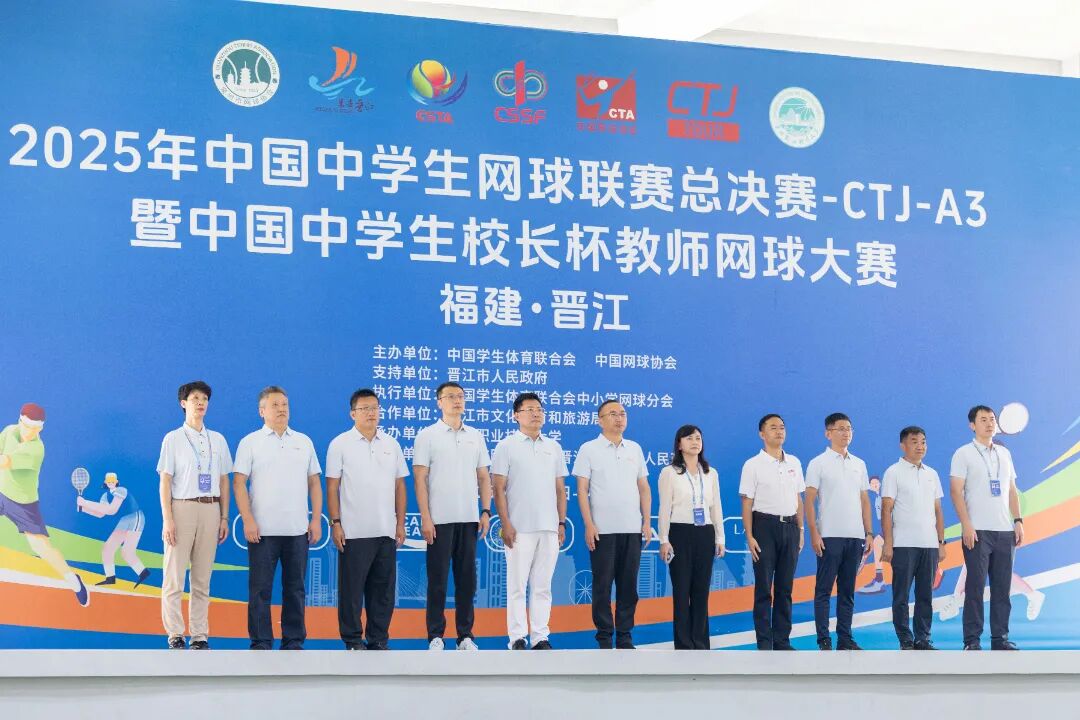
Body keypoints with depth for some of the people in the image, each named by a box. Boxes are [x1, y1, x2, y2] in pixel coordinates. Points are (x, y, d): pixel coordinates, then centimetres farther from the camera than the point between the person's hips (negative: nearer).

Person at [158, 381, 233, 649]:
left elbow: (224, 481, 13)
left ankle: (199, 636, 11)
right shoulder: (173, 439, 1)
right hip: (182, 507, -3)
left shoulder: (217, 440, 12)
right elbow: (165, 481, -2)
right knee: (174, 577, -3)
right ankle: (175, 636, 2)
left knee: (202, 579, 7)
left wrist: (224, 518, 7)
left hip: (210, 510, 3)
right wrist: (167, 519, -10)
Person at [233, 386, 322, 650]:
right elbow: (239, 483, -2)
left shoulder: (304, 442, 13)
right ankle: (261, 643, 5)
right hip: (262, 530, -3)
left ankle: (293, 642, 12)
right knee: (260, 588, -1)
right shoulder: (250, 443, 3)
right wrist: (248, 520, -11)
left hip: (297, 530, 3)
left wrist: (316, 519, 4)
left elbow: (314, 483, 13)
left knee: (295, 588, 6)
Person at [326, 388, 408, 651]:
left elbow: (400, 486, 12)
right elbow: (332, 487, -2)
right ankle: (353, 641, 9)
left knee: (383, 589, 6)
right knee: (352, 589, 0)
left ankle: (379, 640, 14)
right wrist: (335, 523, -9)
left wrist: (401, 523, 7)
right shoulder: (340, 444, -1)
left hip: (386, 531, 4)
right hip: (354, 531, -4)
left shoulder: (391, 444, 10)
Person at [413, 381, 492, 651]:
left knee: (467, 579, 6)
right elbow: (420, 479, -5)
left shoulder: (475, 436, 11)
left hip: (469, 519, 4)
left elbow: (484, 477, 12)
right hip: (440, 520, -3)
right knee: (438, 580, 0)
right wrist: (425, 518, -12)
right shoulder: (427, 436, -1)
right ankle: (435, 636, 6)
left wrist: (486, 512, 3)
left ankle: (465, 635, 12)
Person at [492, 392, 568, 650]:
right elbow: (499, 489, -3)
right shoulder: (507, 446, 1)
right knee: (517, 585, -1)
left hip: (549, 529, 4)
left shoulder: (553, 447, 13)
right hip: (519, 529, -4)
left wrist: (561, 523, 7)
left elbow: (560, 489, 15)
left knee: (542, 586, 6)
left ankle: (540, 637, 10)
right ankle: (518, 638, 3)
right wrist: (506, 524, -11)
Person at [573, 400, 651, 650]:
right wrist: (589, 524, -11)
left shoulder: (635, 449, 11)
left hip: (632, 529, 3)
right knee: (603, 585, 1)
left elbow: (644, 488, 13)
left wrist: (647, 521, 5)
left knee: (628, 585, 5)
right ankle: (604, 637, 8)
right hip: (602, 530, -3)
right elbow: (582, 490, -3)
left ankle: (625, 636, 12)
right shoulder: (589, 449, 0)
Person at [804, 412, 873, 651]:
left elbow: (865, 501, 16)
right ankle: (824, 640, 0)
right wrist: (814, 533, -12)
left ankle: (845, 638, 11)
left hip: (855, 536, 5)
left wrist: (869, 533, 9)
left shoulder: (859, 464, 13)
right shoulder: (818, 463, -1)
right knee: (824, 590, -2)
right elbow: (809, 501, -4)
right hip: (829, 536, -4)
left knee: (847, 591, 7)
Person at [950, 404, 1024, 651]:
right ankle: (972, 640, -1)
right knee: (975, 587, -5)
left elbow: (1012, 490, 17)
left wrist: (1018, 520, 7)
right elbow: (956, 491, -6)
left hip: (1005, 530, 5)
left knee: (1002, 587, 4)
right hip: (978, 531, -5)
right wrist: (967, 526, -14)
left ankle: (1000, 638, 10)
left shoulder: (1004, 453, 15)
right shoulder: (964, 453, 0)